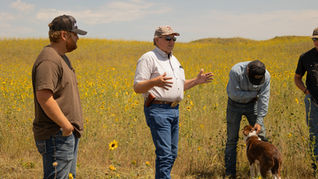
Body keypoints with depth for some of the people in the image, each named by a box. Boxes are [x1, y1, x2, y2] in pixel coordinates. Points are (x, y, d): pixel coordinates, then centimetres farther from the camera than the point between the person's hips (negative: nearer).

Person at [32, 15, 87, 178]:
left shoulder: (62, 58, 17)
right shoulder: (49, 60, -18)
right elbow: (43, 97, -26)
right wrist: (65, 124, -23)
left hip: (69, 134, 11)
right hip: (57, 136, -11)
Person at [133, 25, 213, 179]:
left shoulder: (174, 60, 20)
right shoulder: (148, 59, -6)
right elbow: (137, 88, -12)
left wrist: (196, 81, 12)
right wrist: (154, 82, -31)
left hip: (174, 110, 9)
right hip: (158, 110, -9)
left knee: (172, 154, 11)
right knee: (164, 154, -14)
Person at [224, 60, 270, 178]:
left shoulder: (266, 76, -22)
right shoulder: (236, 72, -32)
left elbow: (264, 99, -18)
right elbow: (235, 94, -29)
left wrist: (259, 121, -21)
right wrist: (254, 94, -23)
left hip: (252, 104, 2)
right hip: (235, 104, -2)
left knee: (260, 136, -1)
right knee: (232, 139, -2)